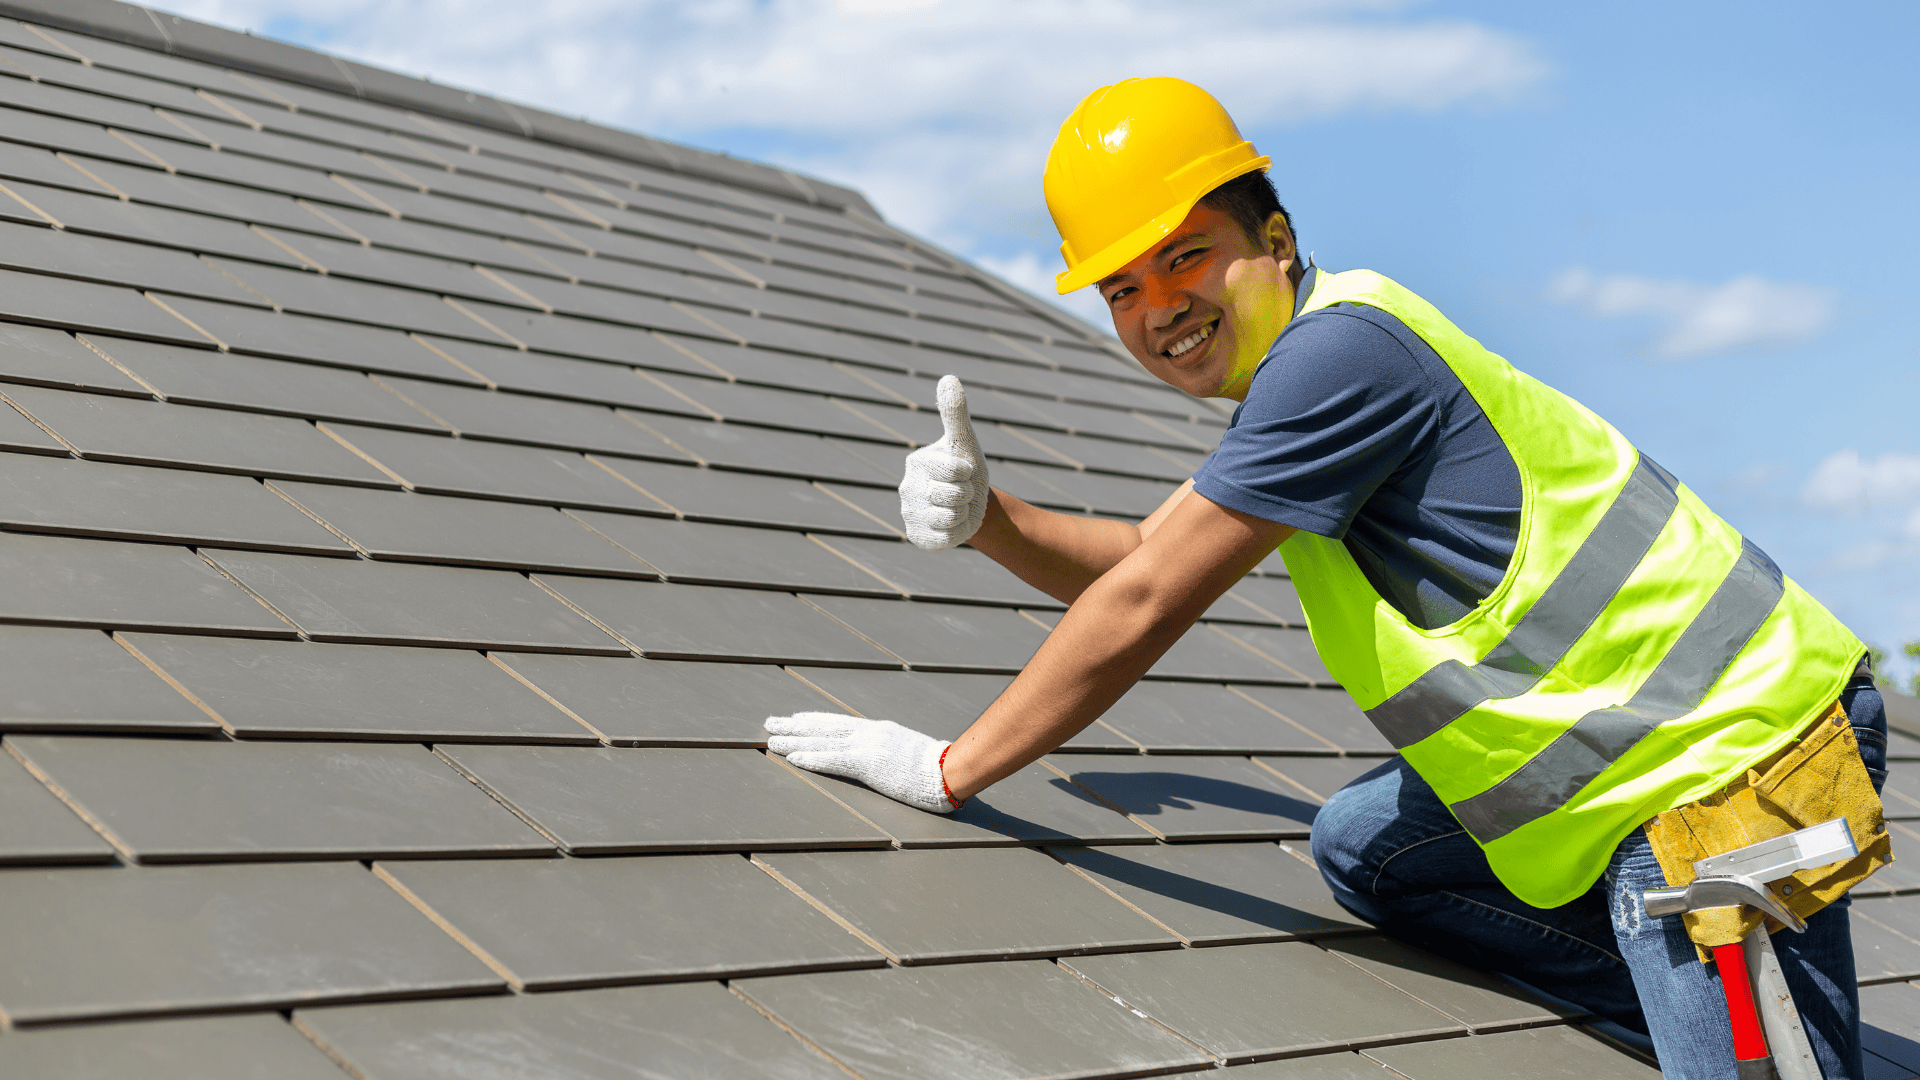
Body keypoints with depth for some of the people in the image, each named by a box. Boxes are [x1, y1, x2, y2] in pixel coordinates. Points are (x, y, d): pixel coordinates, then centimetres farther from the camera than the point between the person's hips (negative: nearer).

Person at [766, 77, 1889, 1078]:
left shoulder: (1340, 346, -20)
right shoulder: (1302, 373, 12)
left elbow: (1142, 609, -17)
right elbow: (1148, 556, 21)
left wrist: (949, 769, -8)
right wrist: (987, 518, 2)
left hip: (1736, 758, -10)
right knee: (1360, 844, 15)